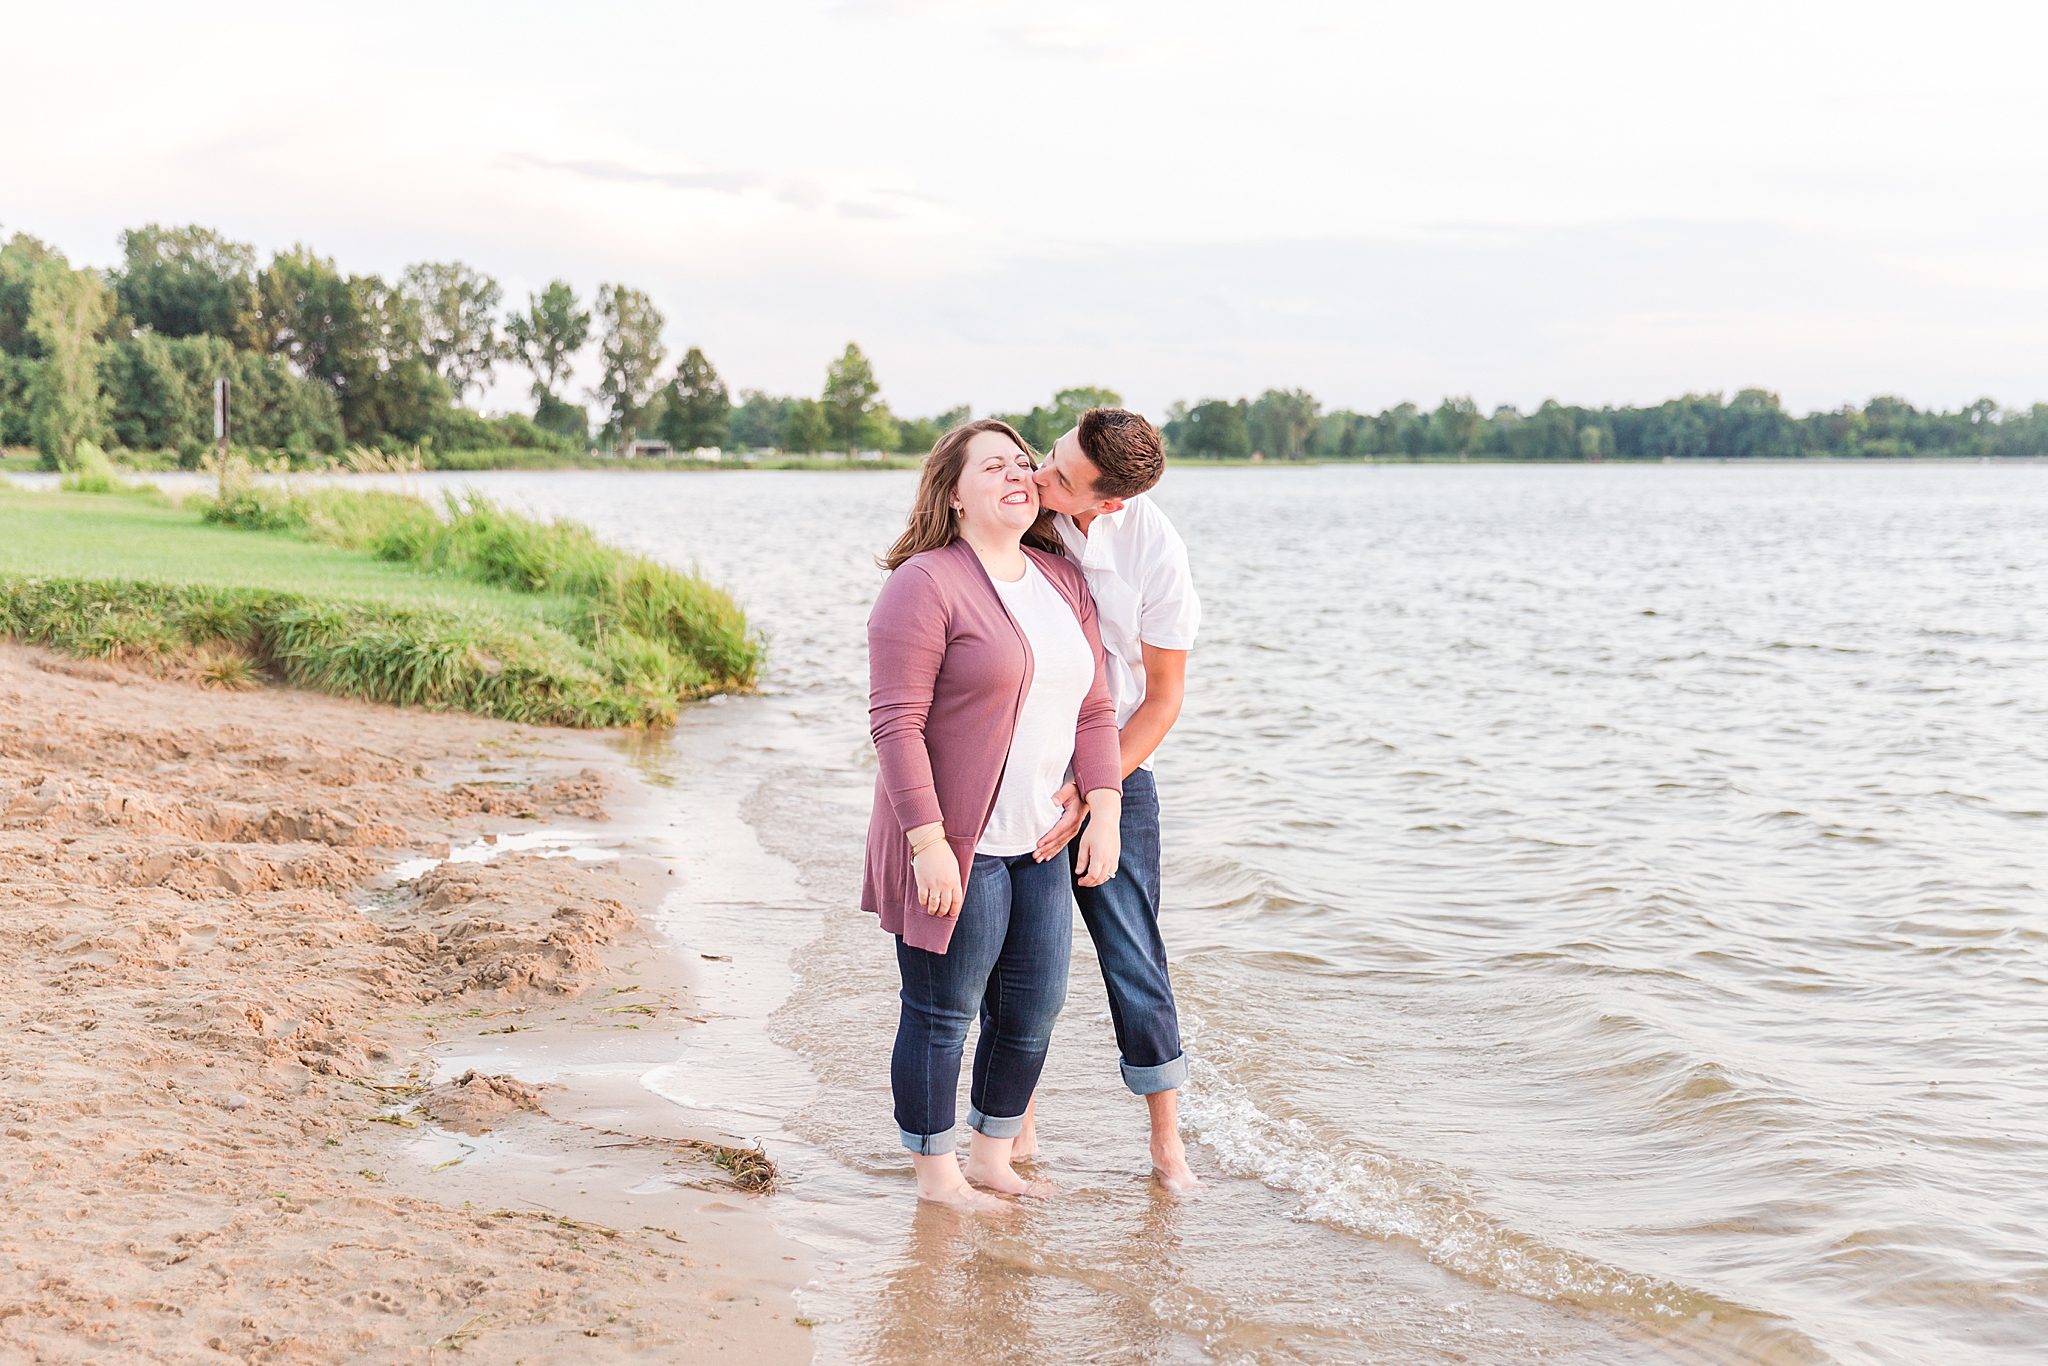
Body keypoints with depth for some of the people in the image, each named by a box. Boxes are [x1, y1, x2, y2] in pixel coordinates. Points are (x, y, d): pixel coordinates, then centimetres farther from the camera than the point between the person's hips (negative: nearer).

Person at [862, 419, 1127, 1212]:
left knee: (1034, 1007, 12)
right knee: (942, 1013, 3)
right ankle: (935, 1173, 19)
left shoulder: (1063, 582, 11)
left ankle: (992, 1159, 29)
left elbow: (1093, 709, 13)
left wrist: (1104, 814, 3)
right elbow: (895, 722, -17)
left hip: (1039, 844, 7)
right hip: (954, 847, -7)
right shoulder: (925, 585, -12)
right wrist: (927, 841, -21)